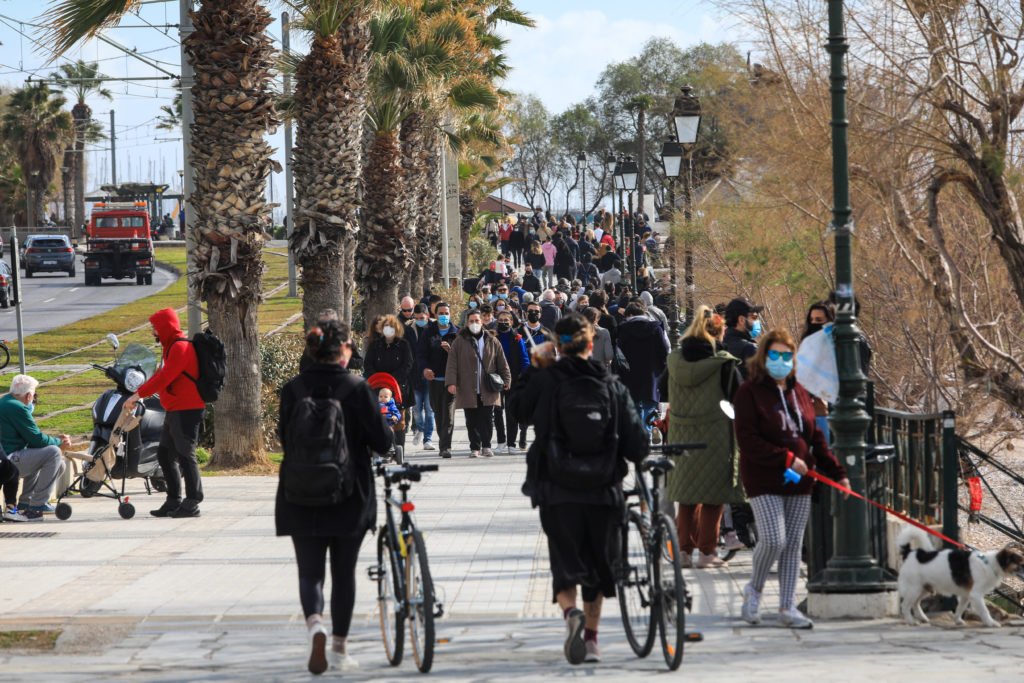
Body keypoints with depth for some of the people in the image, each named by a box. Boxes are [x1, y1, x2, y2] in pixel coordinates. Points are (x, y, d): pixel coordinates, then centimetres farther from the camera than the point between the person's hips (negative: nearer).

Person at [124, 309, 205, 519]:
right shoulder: (172, 347, 19)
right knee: (165, 455, 13)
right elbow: (160, 376, 25)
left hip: (186, 412, -11)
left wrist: (138, 394, -19)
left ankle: (192, 503, -5)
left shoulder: (181, 347, -15)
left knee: (185, 456, -8)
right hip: (174, 412, 11)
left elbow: (165, 378, -22)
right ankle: (173, 501, 18)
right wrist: (138, 395, 17)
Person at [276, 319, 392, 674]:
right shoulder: (357, 388, -11)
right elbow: (381, 441, -10)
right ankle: (340, 648, 18)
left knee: (309, 571, 6)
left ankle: (315, 624, -22)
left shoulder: (293, 389, -4)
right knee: (344, 572, 12)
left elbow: (285, 438, 5)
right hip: (350, 497, -1)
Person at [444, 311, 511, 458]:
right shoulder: (459, 342, 5)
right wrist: (451, 382, -9)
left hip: (488, 390, 1)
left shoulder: (492, 341, 10)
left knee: (487, 419, -3)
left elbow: (502, 363, 15)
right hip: (468, 390, -1)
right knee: (472, 421, 1)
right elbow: (452, 364, 1)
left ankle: (486, 446, 5)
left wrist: (506, 380, 8)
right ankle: (475, 448, 6)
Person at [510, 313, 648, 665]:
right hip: (604, 493, 2)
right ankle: (591, 638, 22)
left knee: (565, 565, 2)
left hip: (558, 494, -2)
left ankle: (571, 613, -27)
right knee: (597, 566, 17)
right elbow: (637, 446, -1)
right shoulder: (612, 385, 0)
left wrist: (534, 367, 18)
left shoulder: (546, 381, -6)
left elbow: (519, 408, 15)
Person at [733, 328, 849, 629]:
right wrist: (786, 460, -17)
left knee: (793, 543, 5)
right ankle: (754, 590, 10)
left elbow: (814, 436, 19)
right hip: (764, 481, -6)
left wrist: (835, 471, 11)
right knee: (773, 539, -16)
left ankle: (787, 607, 11)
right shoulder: (750, 392, -6)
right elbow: (747, 440, -14)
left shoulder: (798, 392, 14)